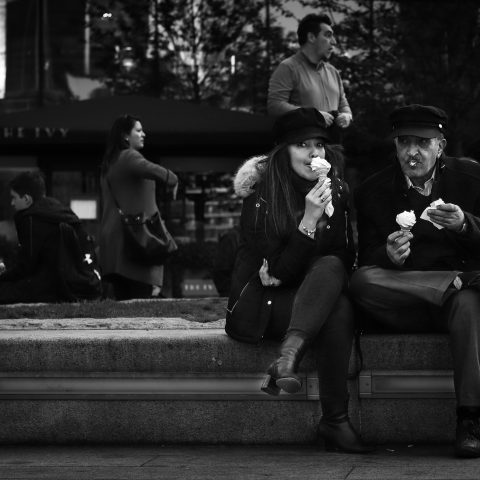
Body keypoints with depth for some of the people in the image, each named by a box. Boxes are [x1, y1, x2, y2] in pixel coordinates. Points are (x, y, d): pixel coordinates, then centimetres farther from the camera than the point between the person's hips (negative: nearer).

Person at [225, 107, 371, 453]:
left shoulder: (336, 193, 5)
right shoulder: (261, 198, -10)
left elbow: (347, 258, 6)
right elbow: (277, 272, -15)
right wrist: (308, 220, -27)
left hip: (313, 299, 5)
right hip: (262, 306, -5)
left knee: (330, 266, -30)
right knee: (339, 311, -32)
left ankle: (289, 356, -41)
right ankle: (335, 420, -39)